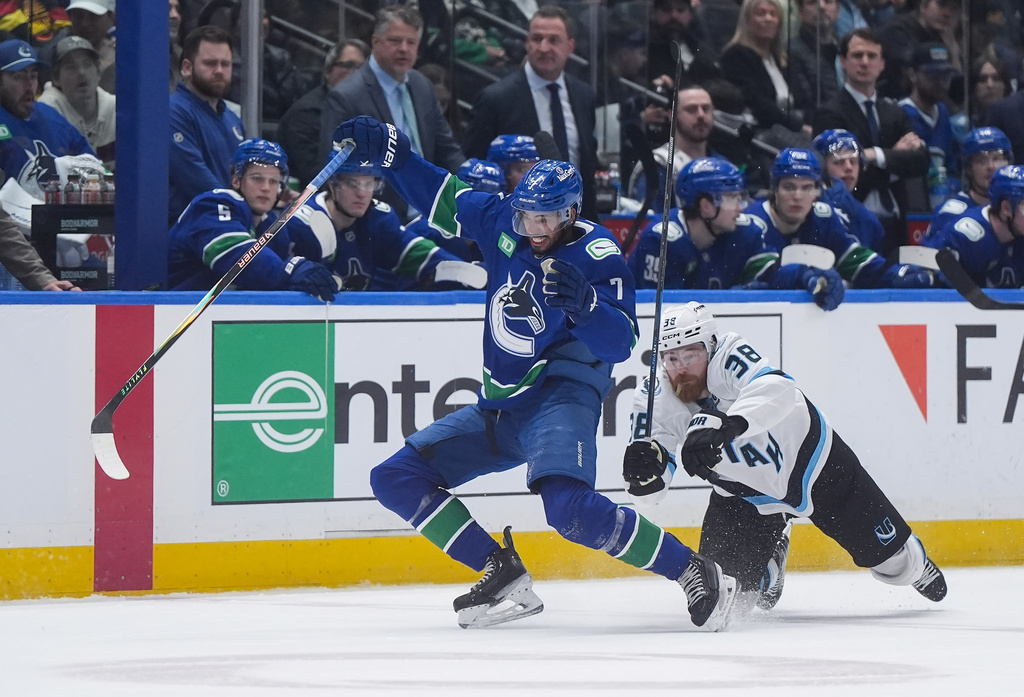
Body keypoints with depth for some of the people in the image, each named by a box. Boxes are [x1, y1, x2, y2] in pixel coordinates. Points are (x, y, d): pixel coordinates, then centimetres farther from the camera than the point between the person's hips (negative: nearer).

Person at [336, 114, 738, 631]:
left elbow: (621, 343, -21)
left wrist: (583, 303, -39)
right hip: (498, 407, 8)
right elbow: (440, 196, 18)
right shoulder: (502, 223, 2)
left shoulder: (596, 255, -14)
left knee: (569, 507, -33)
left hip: (560, 395, -8)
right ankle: (506, 578, -2)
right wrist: (387, 150, 6)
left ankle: (692, 571, -19)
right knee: (395, 479, 1)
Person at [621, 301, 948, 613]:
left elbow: (778, 390, -53)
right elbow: (648, 494, -24)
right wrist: (643, 470, -48)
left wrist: (727, 425, -69)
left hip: (810, 458, -3)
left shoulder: (728, 355, -31)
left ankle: (916, 566, 45)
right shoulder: (654, 399, -21)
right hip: (744, 493, 3)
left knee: (890, 557, 4)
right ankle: (770, 551, 28)